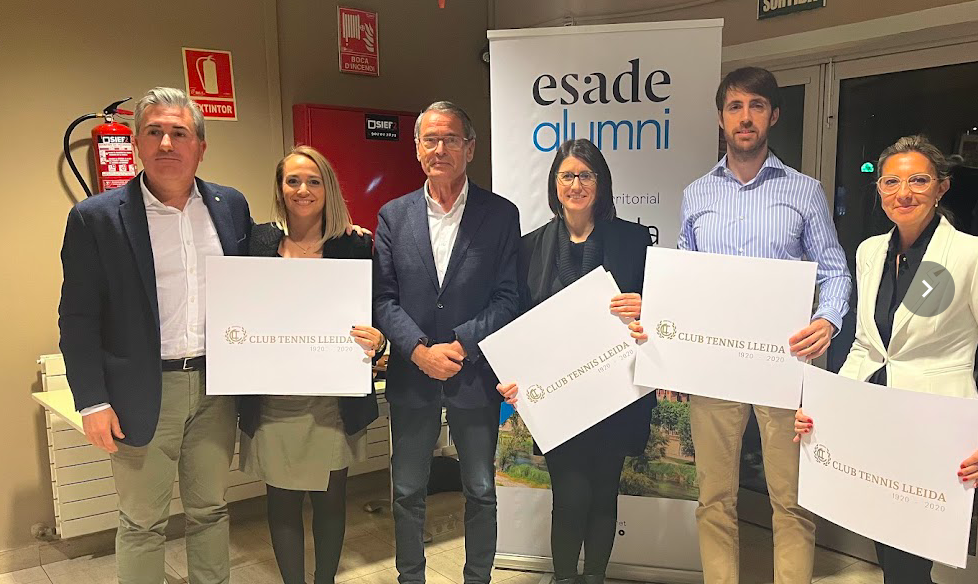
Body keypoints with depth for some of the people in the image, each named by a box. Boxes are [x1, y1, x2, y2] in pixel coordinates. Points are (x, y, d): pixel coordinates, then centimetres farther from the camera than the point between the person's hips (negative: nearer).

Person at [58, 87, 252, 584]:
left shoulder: (231, 206, 3)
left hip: (217, 385, 3)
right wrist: (92, 401, -9)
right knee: (141, 523, 10)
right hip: (144, 392, -3)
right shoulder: (96, 217, -6)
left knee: (210, 510, 17)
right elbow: (78, 318, -6)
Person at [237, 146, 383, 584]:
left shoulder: (354, 246, -2)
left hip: (333, 403, 0)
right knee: (283, 502, 12)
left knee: (330, 499, 15)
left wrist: (377, 341, -22)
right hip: (274, 402, 1)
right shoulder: (259, 241, 1)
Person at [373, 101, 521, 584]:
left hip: (475, 375, -1)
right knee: (407, 493, 13)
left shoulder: (501, 214, -1)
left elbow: (508, 297, -4)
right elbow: (384, 298, -1)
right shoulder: (393, 216, 4)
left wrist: (462, 345, -15)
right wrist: (420, 350, -13)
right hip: (411, 375, 2)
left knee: (481, 492, 13)